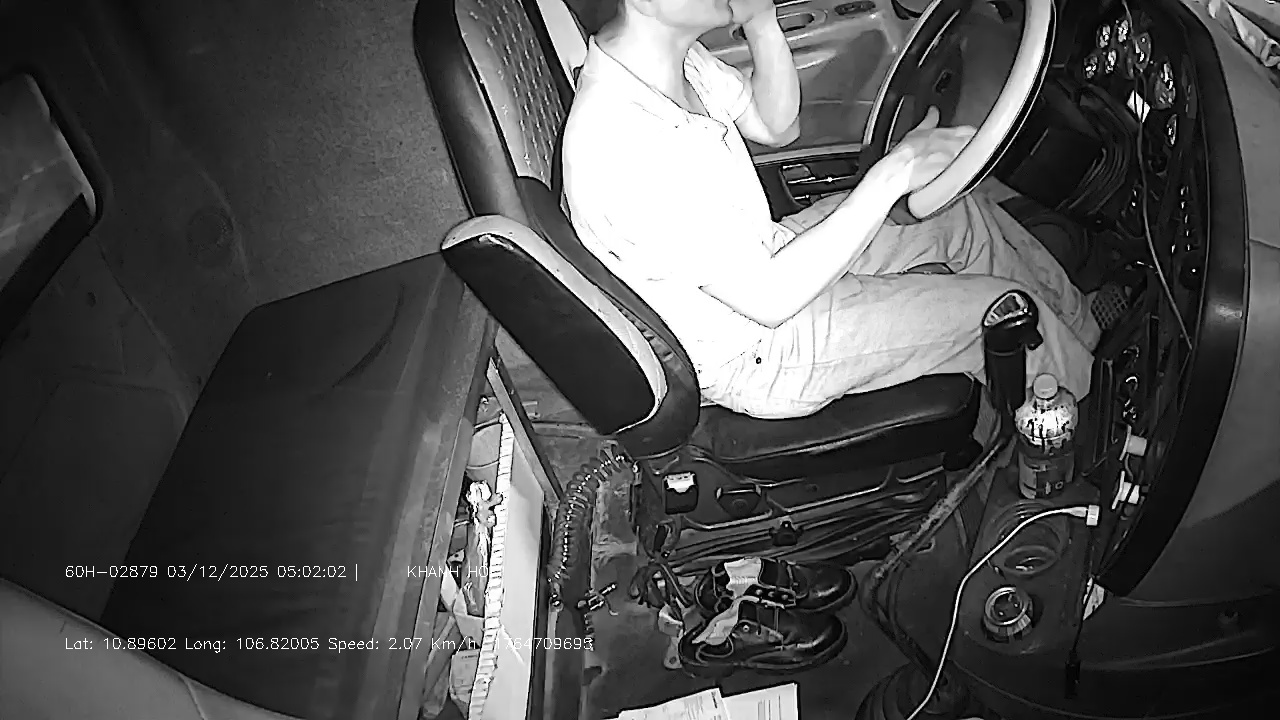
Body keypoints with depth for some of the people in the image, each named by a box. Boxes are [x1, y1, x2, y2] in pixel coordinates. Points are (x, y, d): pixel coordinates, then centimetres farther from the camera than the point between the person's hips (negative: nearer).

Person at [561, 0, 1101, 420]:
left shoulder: (668, 50, -9)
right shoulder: (627, 148, -37)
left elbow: (776, 126, 6)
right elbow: (769, 299, -32)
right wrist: (891, 176, -30)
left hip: (763, 259, 9)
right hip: (750, 357, -9)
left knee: (964, 212, 12)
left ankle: (1092, 340, 32)